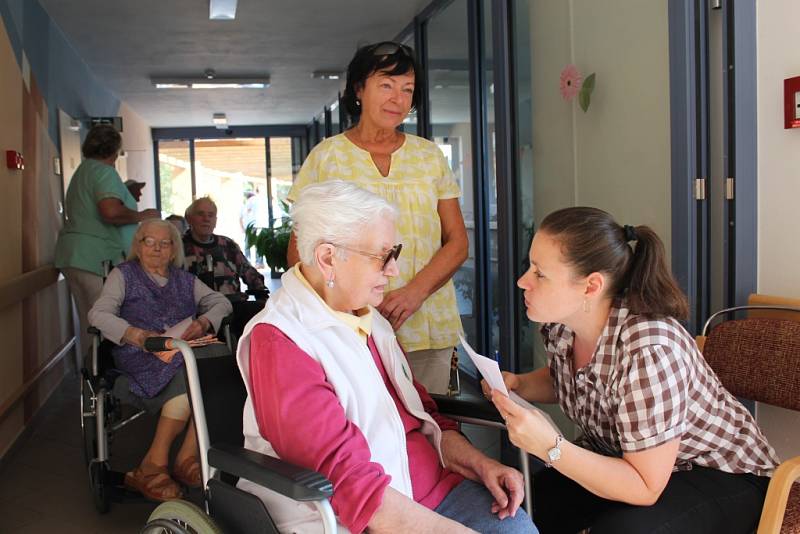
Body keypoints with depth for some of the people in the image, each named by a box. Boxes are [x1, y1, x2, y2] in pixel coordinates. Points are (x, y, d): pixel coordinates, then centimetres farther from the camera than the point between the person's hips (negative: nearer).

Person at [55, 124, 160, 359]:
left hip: (73, 253, 10)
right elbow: (111, 212, -25)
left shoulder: (81, 172, 22)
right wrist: (141, 215, -9)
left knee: (89, 324, 13)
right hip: (98, 257, -10)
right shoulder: (104, 172, -9)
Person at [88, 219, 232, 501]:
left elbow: (221, 302, 18)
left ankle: (186, 460, -24)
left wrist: (204, 322, -6)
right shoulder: (123, 275, 16)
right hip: (141, 360, -3)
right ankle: (155, 464, -23)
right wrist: (138, 336, -18)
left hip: (185, 354, 4)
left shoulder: (184, 279, 28)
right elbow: (98, 314, 0)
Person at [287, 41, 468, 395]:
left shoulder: (429, 156, 11)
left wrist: (416, 290, -11)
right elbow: (298, 250, 2)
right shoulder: (326, 156, 4)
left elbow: (457, 243, 8)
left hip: (429, 329, 3)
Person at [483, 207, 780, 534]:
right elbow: (563, 381, 12)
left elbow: (646, 489, -27)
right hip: (620, 455, 6)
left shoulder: (648, 350, -35)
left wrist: (549, 447, -35)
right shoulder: (560, 323, -13)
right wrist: (518, 385, -8)